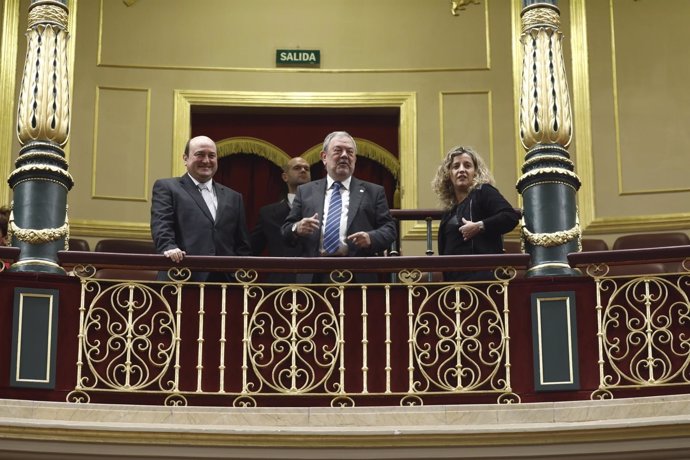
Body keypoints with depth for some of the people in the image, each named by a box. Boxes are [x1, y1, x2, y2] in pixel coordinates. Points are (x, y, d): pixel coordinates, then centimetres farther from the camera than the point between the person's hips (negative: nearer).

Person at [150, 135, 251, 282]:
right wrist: (169, 248, -25)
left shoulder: (233, 197, 23)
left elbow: (243, 246, 20)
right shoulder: (167, 187, 11)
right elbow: (161, 225, -5)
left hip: (224, 280, 4)